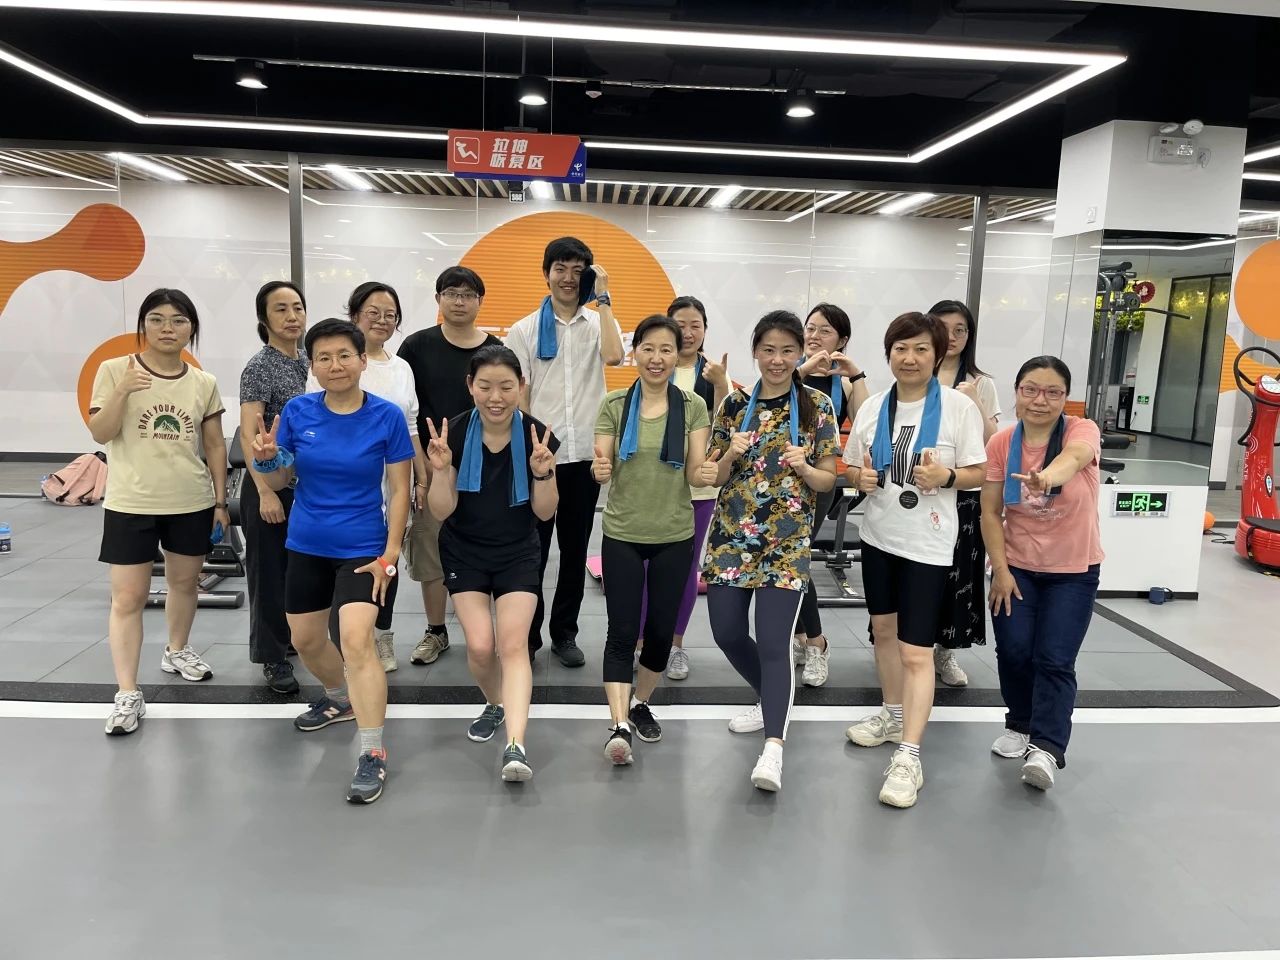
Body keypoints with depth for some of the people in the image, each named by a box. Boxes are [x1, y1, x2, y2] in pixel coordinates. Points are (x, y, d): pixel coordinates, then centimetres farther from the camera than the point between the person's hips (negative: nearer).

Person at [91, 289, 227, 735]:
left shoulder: (204, 383, 3)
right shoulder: (115, 370, -4)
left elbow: (215, 446, 8)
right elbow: (100, 434, -9)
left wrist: (220, 501, 6)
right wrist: (122, 391, -24)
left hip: (191, 503, 3)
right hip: (130, 504, -3)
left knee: (185, 582, 17)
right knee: (127, 598, -3)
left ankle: (177, 651, 41)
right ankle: (127, 694, 2)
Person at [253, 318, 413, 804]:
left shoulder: (387, 416, -12)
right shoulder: (297, 411, -5)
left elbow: (399, 489, -7)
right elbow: (279, 480, 3)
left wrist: (390, 555, -12)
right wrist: (266, 458, -20)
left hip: (363, 550, -4)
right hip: (306, 546, 5)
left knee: (357, 639, -19)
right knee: (305, 640, 18)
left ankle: (373, 754, -10)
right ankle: (342, 698, 48)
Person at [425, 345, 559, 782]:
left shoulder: (537, 435, -13)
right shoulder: (454, 434, -13)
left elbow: (545, 513, -7)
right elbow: (441, 511, -10)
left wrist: (542, 472, -25)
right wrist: (442, 469, -27)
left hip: (518, 554, 0)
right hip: (464, 553, 0)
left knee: (513, 645, -12)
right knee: (480, 645, -7)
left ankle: (515, 745, -14)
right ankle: (495, 705, 24)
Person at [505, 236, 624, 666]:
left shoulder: (598, 324, 6)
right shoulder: (525, 330, 4)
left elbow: (614, 356, -18)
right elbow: (519, 397, 2)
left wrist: (603, 297, -11)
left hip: (585, 455, 1)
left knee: (575, 550, 11)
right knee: (533, 550, 5)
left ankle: (564, 633, 25)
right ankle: (527, 635, 18)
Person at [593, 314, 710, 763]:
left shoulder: (693, 406, -1)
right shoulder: (614, 405, -1)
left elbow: (695, 473, -4)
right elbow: (603, 466, -3)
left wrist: (710, 470, -26)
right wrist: (601, 471, -25)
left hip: (674, 537, 1)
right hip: (622, 535, -1)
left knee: (661, 630, 9)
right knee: (622, 631, -6)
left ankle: (641, 704, 32)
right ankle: (619, 725, -5)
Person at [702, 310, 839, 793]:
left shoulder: (817, 406, 0)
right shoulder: (735, 403, 5)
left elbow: (828, 480, 2)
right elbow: (714, 477, 7)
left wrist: (802, 467, -18)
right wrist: (732, 453, -14)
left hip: (787, 540, -3)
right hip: (731, 535, 4)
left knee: (773, 642, -11)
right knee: (727, 634, 6)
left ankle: (773, 749, -11)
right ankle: (772, 701, 33)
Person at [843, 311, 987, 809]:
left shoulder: (959, 407, -9)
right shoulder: (872, 407, 3)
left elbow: (977, 472, -5)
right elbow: (852, 467, 11)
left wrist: (945, 477, -24)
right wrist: (861, 478, -11)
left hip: (927, 542, -5)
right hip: (878, 534, 5)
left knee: (916, 651, -7)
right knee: (884, 629, 19)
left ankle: (908, 757, -1)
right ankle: (893, 713, 39)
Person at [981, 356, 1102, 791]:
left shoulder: (1082, 431, -14)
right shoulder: (1001, 442, -6)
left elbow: (1074, 456, -40)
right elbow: (991, 511, -4)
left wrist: (1049, 476, -63)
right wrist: (1000, 568, -10)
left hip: (1073, 571, -2)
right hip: (1016, 567, 2)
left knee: (1054, 660, -9)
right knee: (1013, 651, -2)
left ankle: (1045, 749, -7)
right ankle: (1020, 724, 22)